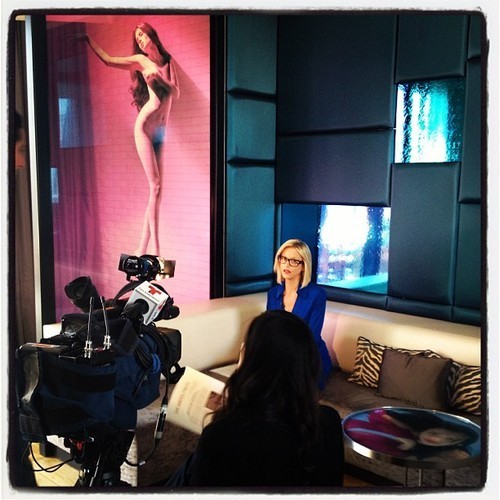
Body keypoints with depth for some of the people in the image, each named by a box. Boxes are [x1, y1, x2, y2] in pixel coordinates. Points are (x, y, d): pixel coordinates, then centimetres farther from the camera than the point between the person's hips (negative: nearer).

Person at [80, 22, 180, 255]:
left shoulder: (168, 61, 19)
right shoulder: (140, 60, 10)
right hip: (145, 127, -4)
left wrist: (159, 78, -5)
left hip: (160, 132, 5)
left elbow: (176, 92, 10)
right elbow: (107, 59, 15)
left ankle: (143, 248, 0)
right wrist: (89, 40, 23)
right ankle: (154, 246, -14)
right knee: (155, 186, -14)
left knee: (157, 188, -2)